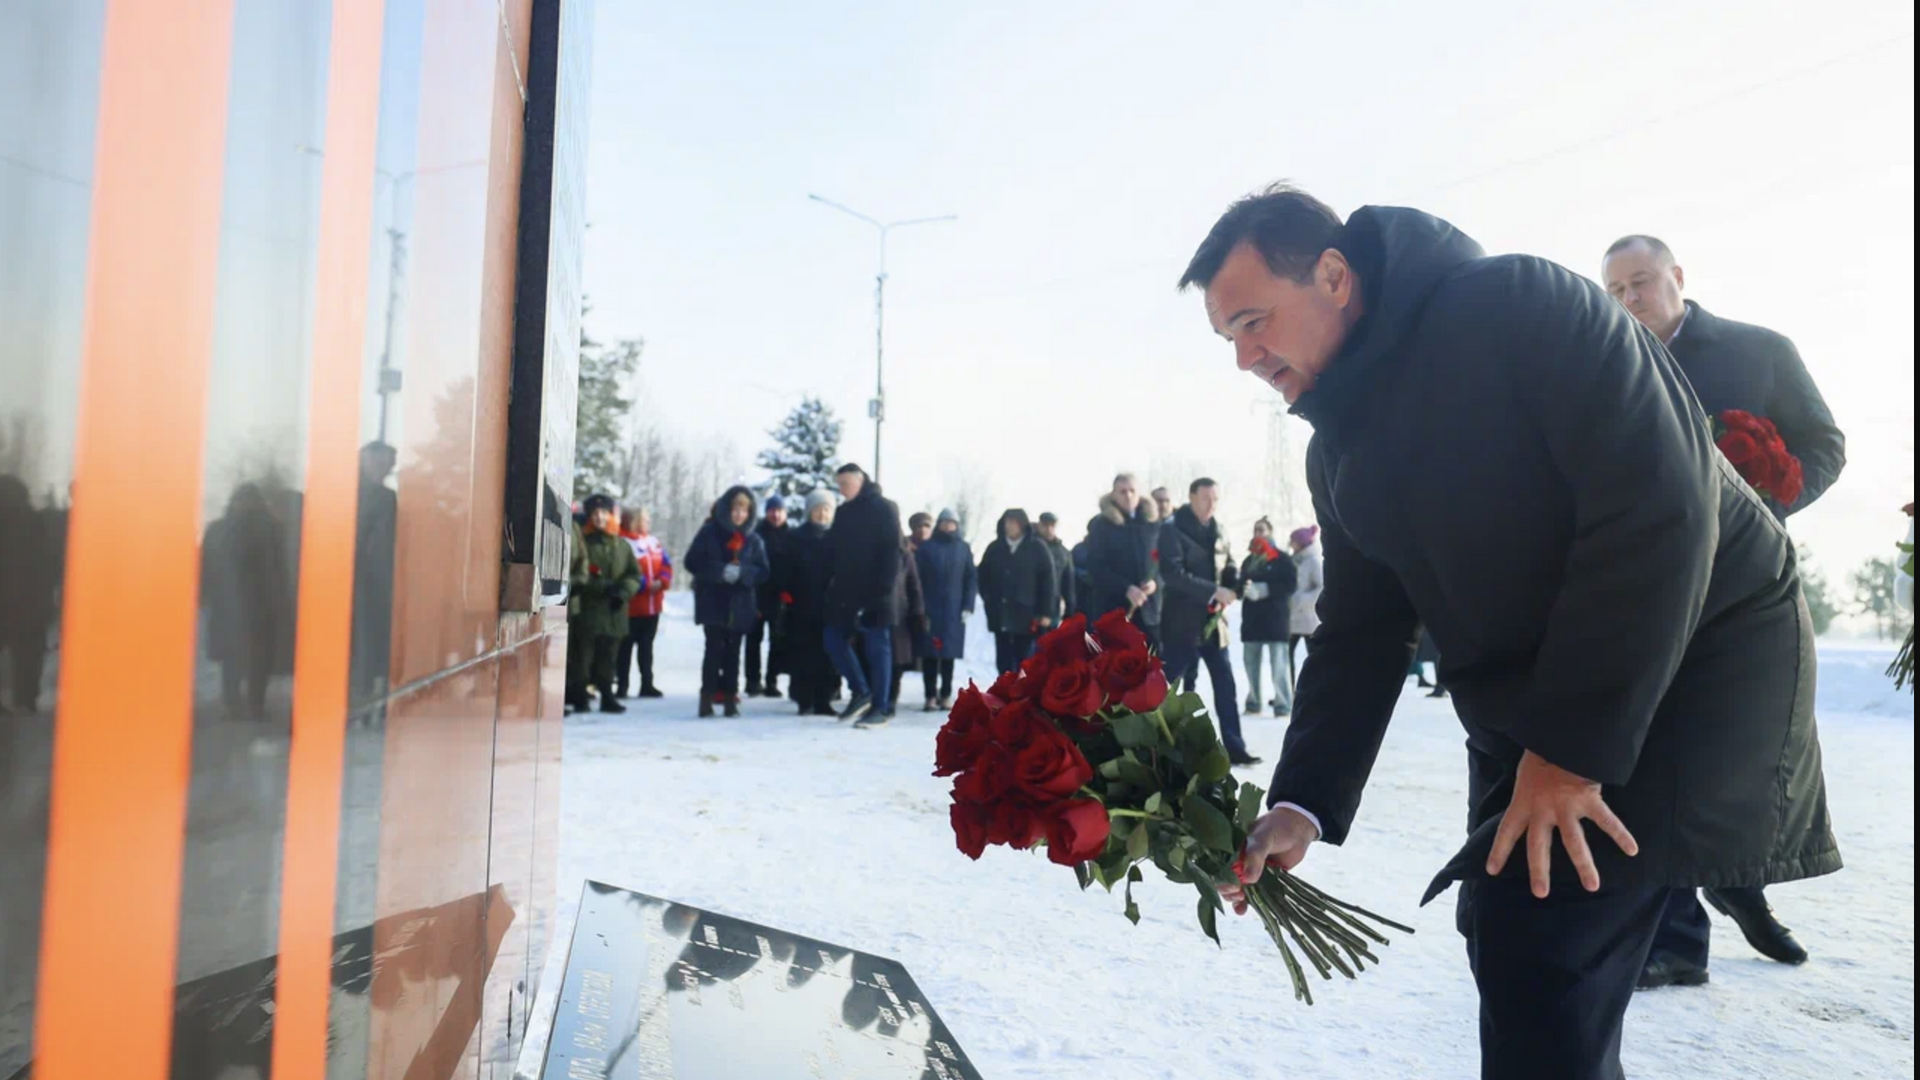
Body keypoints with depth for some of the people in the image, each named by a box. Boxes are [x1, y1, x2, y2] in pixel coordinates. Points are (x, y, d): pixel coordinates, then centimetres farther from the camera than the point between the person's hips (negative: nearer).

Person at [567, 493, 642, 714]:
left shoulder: (621, 545, 13)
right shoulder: (582, 542, -1)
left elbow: (634, 574, 12)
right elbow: (575, 576, -9)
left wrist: (623, 592, -7)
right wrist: (603, 587, -19)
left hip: (614, 612, 4)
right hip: (586, 610, -4)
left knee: (607, 657, 11)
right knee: (582, 655, -3)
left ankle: (607, 696, 19)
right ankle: (579, 696, 5)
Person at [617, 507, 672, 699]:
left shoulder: (654, 542, 13)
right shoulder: (624, 543, -12)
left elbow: (666, 564, 8)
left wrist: (662, 581, -9)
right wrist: (646, 585, -21)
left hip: (653, 604, 7)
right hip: (631, 606, -7)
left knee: (646, 645, 12)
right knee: (626, 646, 1)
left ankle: (647, 684, 18)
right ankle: (622, 685, 8)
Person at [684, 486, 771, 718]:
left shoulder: (754, 539, 5)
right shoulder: (709, 532, -1)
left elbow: (764, 571, 2)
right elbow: (693, 562, -5)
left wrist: (742, 572, -17)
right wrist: (720, 571, -18)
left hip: (740, 605, 2)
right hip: (713, 604, -2)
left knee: (733, 652, 6)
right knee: (714, 649, -7)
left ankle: (730, 697, 12)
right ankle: (707, 697, -2)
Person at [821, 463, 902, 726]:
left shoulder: (884, 508, -5)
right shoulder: (843, 512, 14)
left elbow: (892, 552, -11)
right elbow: (833, 551, 17)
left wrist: (883, 590, -18)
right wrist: (831, 585, 7)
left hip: (873, 594, -7)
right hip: (846, 592, 7)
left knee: (877, 648, -2)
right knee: (834, 641, 6)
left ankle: (880, 707, 4)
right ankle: (860, 692, 19)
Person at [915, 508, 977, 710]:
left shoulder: (963, 548, 8)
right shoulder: (926, 547, 4)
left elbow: (972, 579, 6)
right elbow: (917, 577, -1)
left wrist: (968, 606, -4)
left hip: (954, 609, 1)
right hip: (929, 609, -1)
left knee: (949, 652, 3)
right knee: (930, 652, -3)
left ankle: (946, 695, 11)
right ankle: (931, 696, 1)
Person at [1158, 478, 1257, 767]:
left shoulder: (1217, 530, 11)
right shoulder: (1172, 529, -9)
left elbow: (1227, 567, 17)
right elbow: (1172, 573, -19)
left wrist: (1233, 586, -6)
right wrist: (1214, 591, -21)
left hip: (1213, 620, 6)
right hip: (1182, 621, -6)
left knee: (1225, 685, 6)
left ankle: (1233, 747, 13)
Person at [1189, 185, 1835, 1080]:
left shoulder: (1522, 306, -18)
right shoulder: (1337, 453, 4)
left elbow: (1659, 507, -25)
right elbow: (1360, 631, 4)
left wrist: (1574, 747, -23)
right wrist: (1304, 804, -9)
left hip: (1692, 664, -7)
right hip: (1525, 717, 7)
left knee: (1541, 967, -16)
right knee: (1511, 949, 10)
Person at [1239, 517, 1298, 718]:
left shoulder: (1281, 559, 1)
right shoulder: (1248, 561, 17)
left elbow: (1290, 584, -9)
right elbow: (1241, 585, 15)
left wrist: (1264, 590, -19)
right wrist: (1244, 590, -9)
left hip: (1276, 618, -5)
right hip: (1252, 618, 5)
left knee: (1278, 662, -8)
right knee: (1251, 662, 7)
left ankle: (1284, 706, -6)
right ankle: (1253, 703, 15)